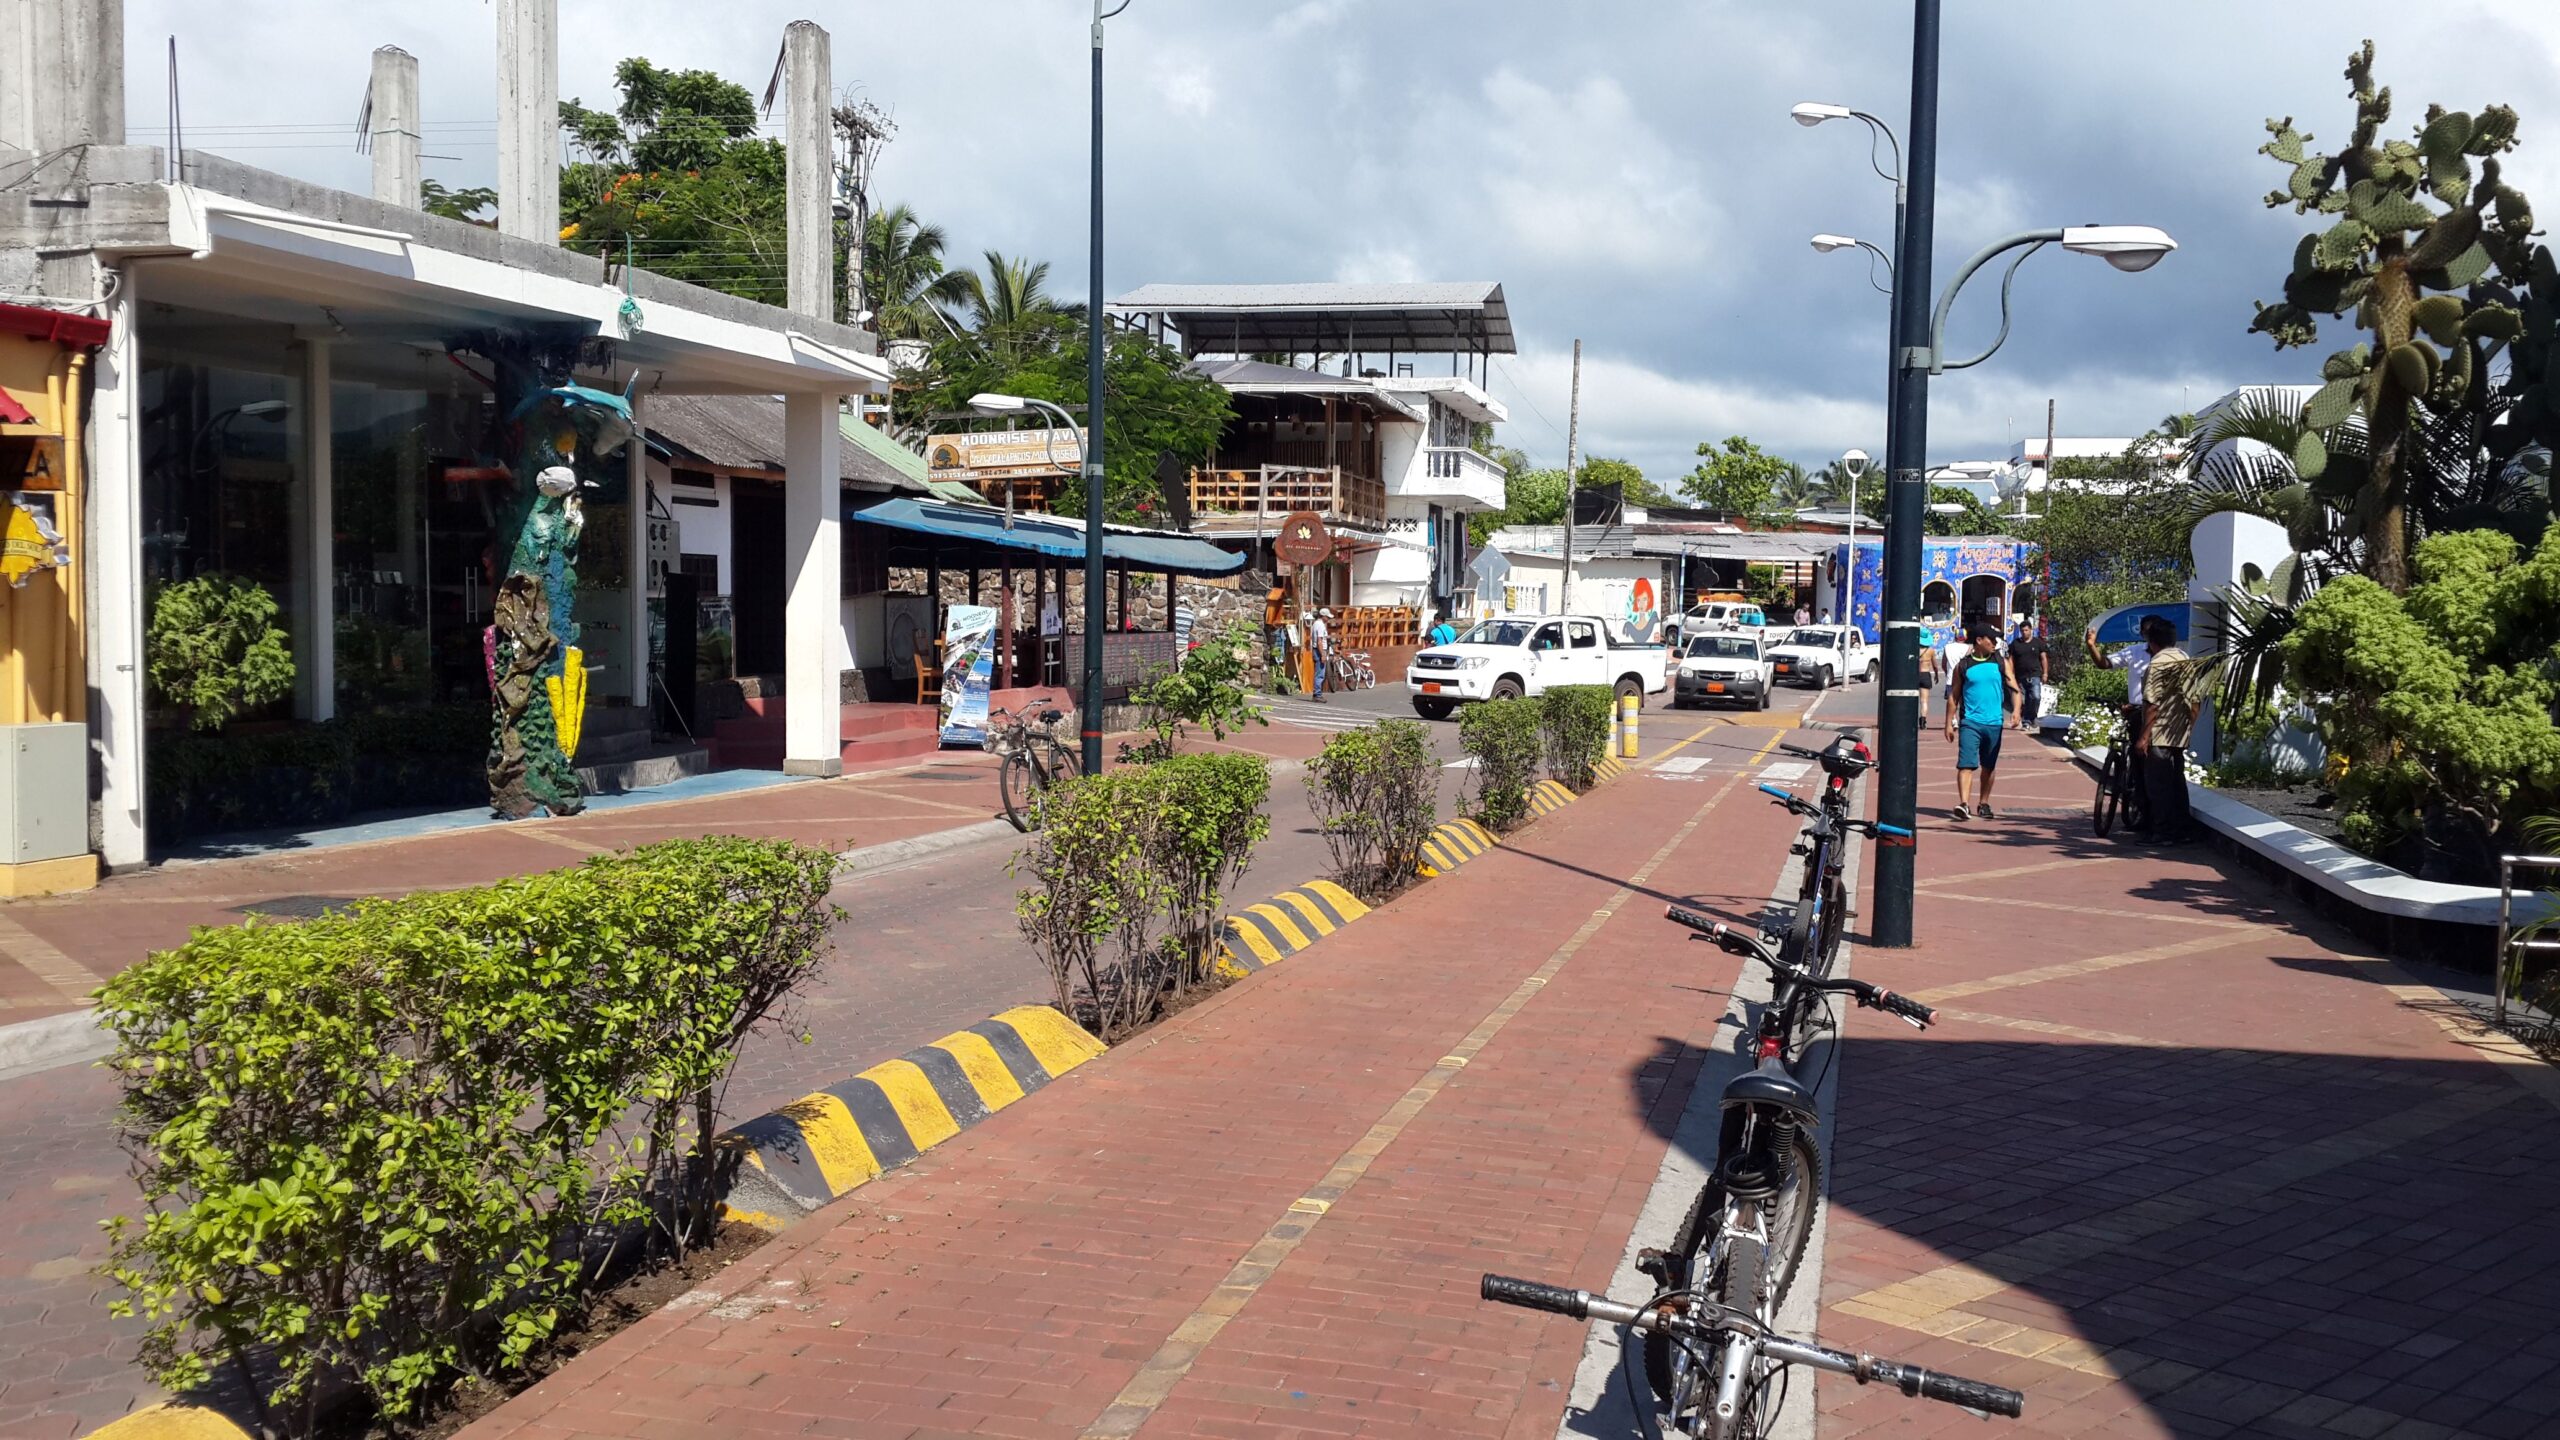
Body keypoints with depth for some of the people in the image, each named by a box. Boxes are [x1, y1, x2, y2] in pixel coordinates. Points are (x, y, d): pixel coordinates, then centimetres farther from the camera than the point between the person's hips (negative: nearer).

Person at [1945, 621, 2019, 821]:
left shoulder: (2001, 663, 7)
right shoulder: (1963, 666, 1)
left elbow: (2014, 688, 2)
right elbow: (1953, 696, 6)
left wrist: (2016, 710, -15)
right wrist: (1949, 723, 2)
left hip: (1994, 723, 3)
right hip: (1970, 722, -3)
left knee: (1989, 767, 13)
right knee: (1966, 764, -14)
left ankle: (1984, 803, 25)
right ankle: (1964, 804, -22)